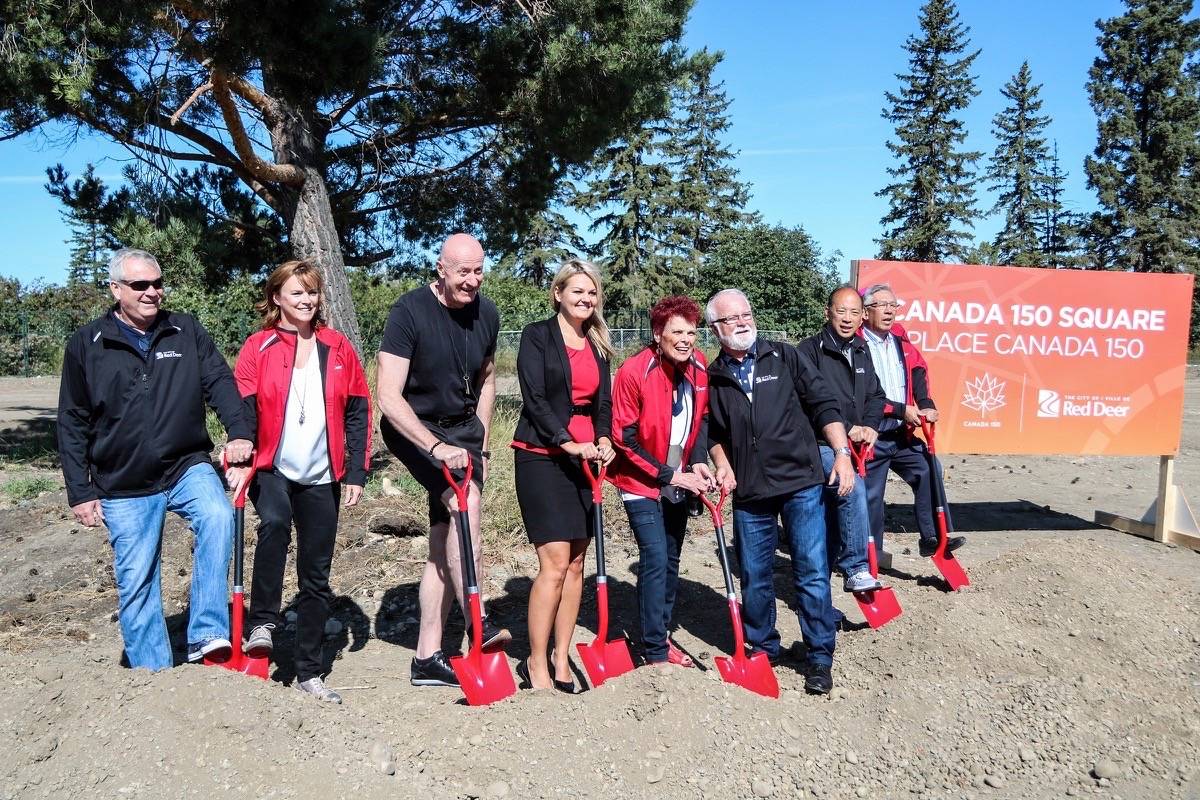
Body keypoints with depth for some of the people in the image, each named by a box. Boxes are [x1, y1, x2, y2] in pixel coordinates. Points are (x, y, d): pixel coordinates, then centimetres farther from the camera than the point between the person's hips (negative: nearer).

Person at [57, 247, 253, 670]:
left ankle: (206, 635, -22)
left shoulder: (186, 330, 3)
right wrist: (80, 492, 1)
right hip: (123, 486, 0)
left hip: (187, 466, 0)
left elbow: (219, 381, -5)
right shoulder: (86, 344, 1)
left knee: (218, 516, -29)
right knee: (136, 585, 5)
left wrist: (239, 431, -24)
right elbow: (73, 424, 4)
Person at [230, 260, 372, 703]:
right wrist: (240, 461, -19)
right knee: (275, 522, -34)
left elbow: (358, 413, 6)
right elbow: (243, 408, -4)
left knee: (316, 575, 6)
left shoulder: (338, 348, 6)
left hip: (321, 478, 2)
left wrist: (356, 472, 1)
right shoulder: (258, 347, 1)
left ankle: (309, 671, 18)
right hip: (271, 469, -2)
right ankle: (262, 623, -14)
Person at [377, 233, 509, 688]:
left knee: (444, 542, 3)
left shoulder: (486, 314, 0)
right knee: (465, 500, -30)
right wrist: (437, 447, -34)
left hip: (462, 430, 5)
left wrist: (480, 442, 9)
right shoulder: (409, 312, -18)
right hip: (412, 430, -5)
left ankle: (427, 658, 11)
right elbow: (388, 398, -24)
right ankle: (477, 625, -23)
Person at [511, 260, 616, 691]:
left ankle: (561, 661, 17)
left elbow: (603, 402, 11)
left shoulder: (597, 345, 14)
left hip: (582, 458, 6)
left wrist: (603, 439, -8)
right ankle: (536, 665, 3)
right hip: (541, 458, -6)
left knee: (576, 562, 7)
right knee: (555, 563, -10)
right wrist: (566, 441, -21)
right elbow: (534, 397, -12)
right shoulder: (537, 336, -4)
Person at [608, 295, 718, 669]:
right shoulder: (634, 371, -22)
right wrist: (669, 475, -19)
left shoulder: (698, 366, -5)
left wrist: (698, 462, -6)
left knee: (671, 560, 14)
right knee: (655, 559, -11)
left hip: (678, 481, 6)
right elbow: (625, 439, -19)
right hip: (641, 482, -6)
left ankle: (661, 635, 30)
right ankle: (655, 652, 1)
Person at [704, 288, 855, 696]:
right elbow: (714, 433, 16)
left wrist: (842, 453, -8)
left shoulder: (784, 356, 2)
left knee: (812, 571, -1)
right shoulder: (713, 377, 6)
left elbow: (823, 405, 0)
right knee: (754, 577, 9)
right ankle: (762, 648, 29)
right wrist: (723, 465, -1)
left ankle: (819, 658, 14)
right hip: (749, 493, 2)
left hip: (801, 482, -2)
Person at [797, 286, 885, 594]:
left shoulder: (861, 351, 13)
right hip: (821, 444, -7)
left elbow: (875, 395, 14)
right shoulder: (811, 349, -10)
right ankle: (855, 569, -21)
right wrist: (846, 428, -21)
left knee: (832, 513, 13)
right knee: (853, 490, -28)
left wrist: (869, 426, -5)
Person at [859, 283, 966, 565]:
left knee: (928, 473, 0)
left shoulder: (901, 342, 11)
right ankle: (871, 552, 17)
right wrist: (901, 410, -17)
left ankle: (931, 539, 11)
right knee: (871, 495, 3)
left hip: (903, 433, 7)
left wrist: (925, 404, -10)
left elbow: (918, 371, 8)